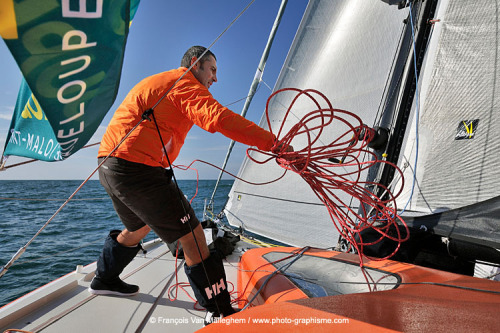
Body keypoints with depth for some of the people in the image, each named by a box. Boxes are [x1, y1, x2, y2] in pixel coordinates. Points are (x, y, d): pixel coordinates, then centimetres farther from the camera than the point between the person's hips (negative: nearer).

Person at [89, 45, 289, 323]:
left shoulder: (156, 82, 27)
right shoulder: (185, 83, -6)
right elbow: (218, 118, -23)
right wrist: (271, 142, -24)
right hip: (136, 168, -11)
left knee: (139, 228, 30)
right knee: (193, 236, -7)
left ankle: (104, 281, 49)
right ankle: (219, 312, 1)